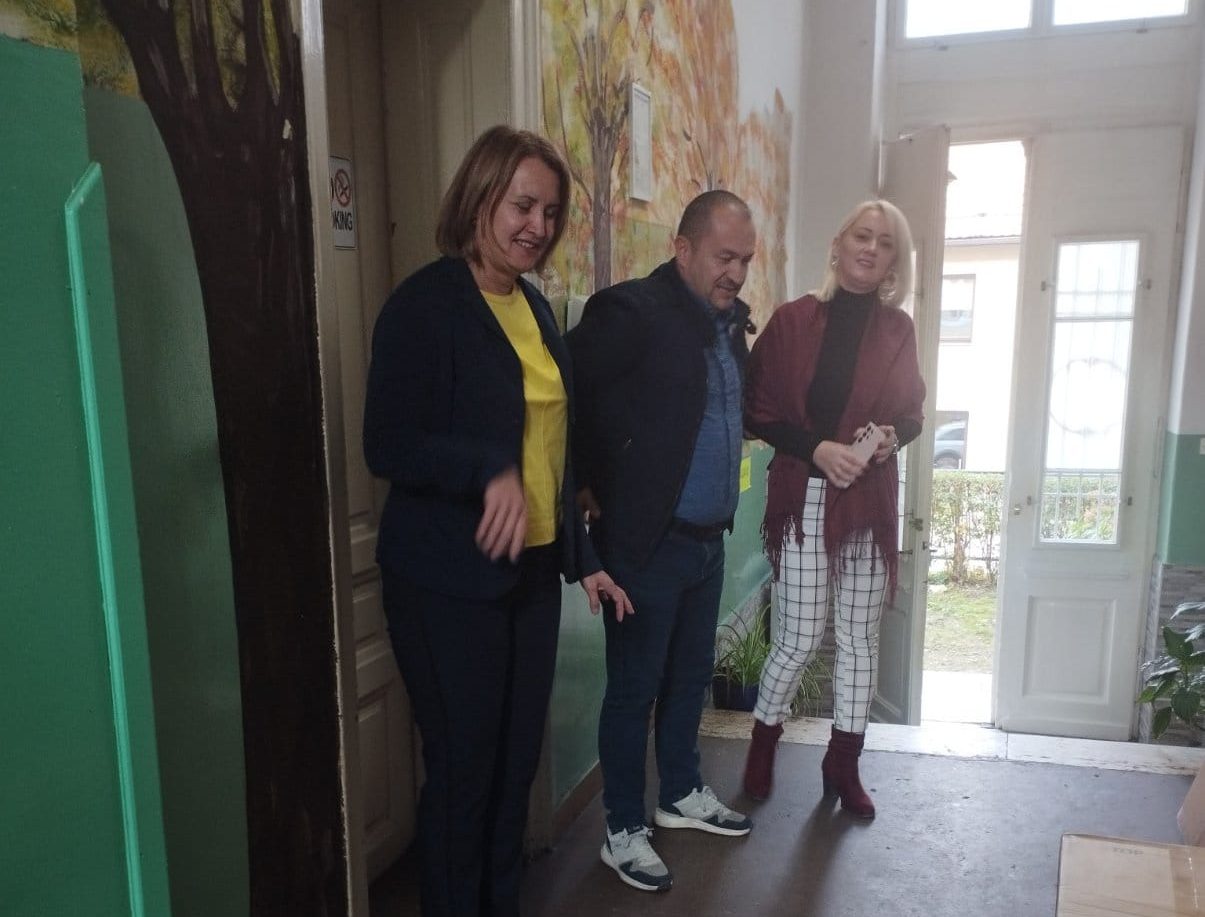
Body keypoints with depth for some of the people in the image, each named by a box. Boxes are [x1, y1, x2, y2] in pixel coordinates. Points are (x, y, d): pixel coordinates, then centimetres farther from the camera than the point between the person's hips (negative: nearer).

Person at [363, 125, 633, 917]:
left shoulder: (534, 306, 10)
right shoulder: (425, 304, -11)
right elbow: (389, 445, -16)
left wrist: (582, 557, 13)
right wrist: (488, 472, -31)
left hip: (533, 570, 7)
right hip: (450, 581, -6)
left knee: (518, 759, 15)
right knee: (464, 767, 6)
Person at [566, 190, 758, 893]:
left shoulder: (730, 319, 9)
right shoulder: (632, 312, -17)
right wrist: (590, 485, -14)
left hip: (710, 538, 8)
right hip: (648, 539, -8)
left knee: (691, 674, 21)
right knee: (635, 689, 6)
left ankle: (683, 794, 41)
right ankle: (624, 832, 23)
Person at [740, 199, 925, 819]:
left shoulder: (897, 329, 4)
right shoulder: (792, 321, -4)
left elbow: (913, 414, 11)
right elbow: (757, 412, -4)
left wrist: (893, 436, -11)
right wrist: (816, 448, -17)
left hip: (871, 502, 3)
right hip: (804, 499, -3)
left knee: (860, 638, 10)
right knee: (799, 640, 1)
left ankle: (844, 764, 28)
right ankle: (763, 743, 28)